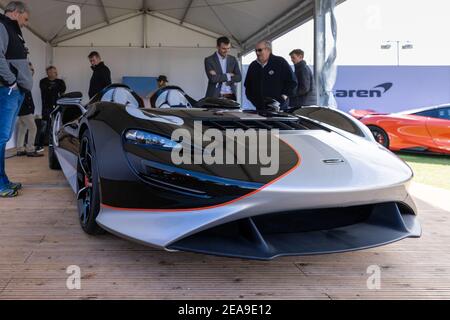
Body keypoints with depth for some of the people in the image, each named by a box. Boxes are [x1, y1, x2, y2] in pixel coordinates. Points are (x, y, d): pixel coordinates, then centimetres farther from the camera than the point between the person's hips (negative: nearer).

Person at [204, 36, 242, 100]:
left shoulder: (233, 60, 12)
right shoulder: (209, 60, 0)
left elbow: (239, 77, 2)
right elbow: (213, 78, -13)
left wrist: (219, 77, -8)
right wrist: (228, 76, -4)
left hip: (231, 96, 3)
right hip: (215, 96, -3)